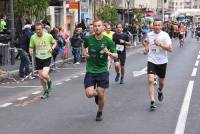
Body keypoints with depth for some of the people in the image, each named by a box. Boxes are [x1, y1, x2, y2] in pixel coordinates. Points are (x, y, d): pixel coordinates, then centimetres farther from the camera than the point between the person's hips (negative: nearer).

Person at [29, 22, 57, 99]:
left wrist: (52, 48, -10)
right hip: (38, 58, 3)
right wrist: (31, 51, -17)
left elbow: (54, 43, 10)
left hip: (47, 58, -3)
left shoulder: (48, 36, -7)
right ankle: (46, 91, 27)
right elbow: (31, 47, 6)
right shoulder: (33, 37, -5)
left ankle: (49, 82, 16)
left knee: (44, 74, -21)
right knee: (41, 77, 6)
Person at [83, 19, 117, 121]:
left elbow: (116, 56, -5)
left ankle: (100, 113, 27)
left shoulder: (107, 41, -7)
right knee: (89, 94, -12)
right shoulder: (88, 39, -3)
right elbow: (84, 47, 21)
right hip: (90, 71, 1)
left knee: (101, 95, 1)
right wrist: (85, 53, 0)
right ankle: (96, 93, 27)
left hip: (103, 71, -1)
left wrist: (108, 53, -25)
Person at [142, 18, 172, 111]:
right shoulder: (149, 35, 2)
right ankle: (152, 102, -13)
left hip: (162, 61, -1)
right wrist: (146, 47, 1)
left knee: (161, 81, 15)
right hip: (151, 61, 1)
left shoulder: (165, 35, -9)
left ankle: (160, 91, 51)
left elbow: (170, 49, -16)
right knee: (150, 80, -15)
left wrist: (160, 44, -28)